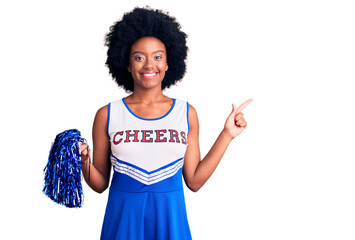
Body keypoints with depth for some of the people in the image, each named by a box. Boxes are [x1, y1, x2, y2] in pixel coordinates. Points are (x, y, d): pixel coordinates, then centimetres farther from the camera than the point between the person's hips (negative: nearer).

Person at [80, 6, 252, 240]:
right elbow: (100, 184, 2)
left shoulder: (186, 113, 3)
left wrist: (227, 135, 0)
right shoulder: (107, 115, -2)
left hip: (170, 219, 1)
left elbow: (194, 181, 0)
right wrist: (84, 161, -17)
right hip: (124, 218, -1)